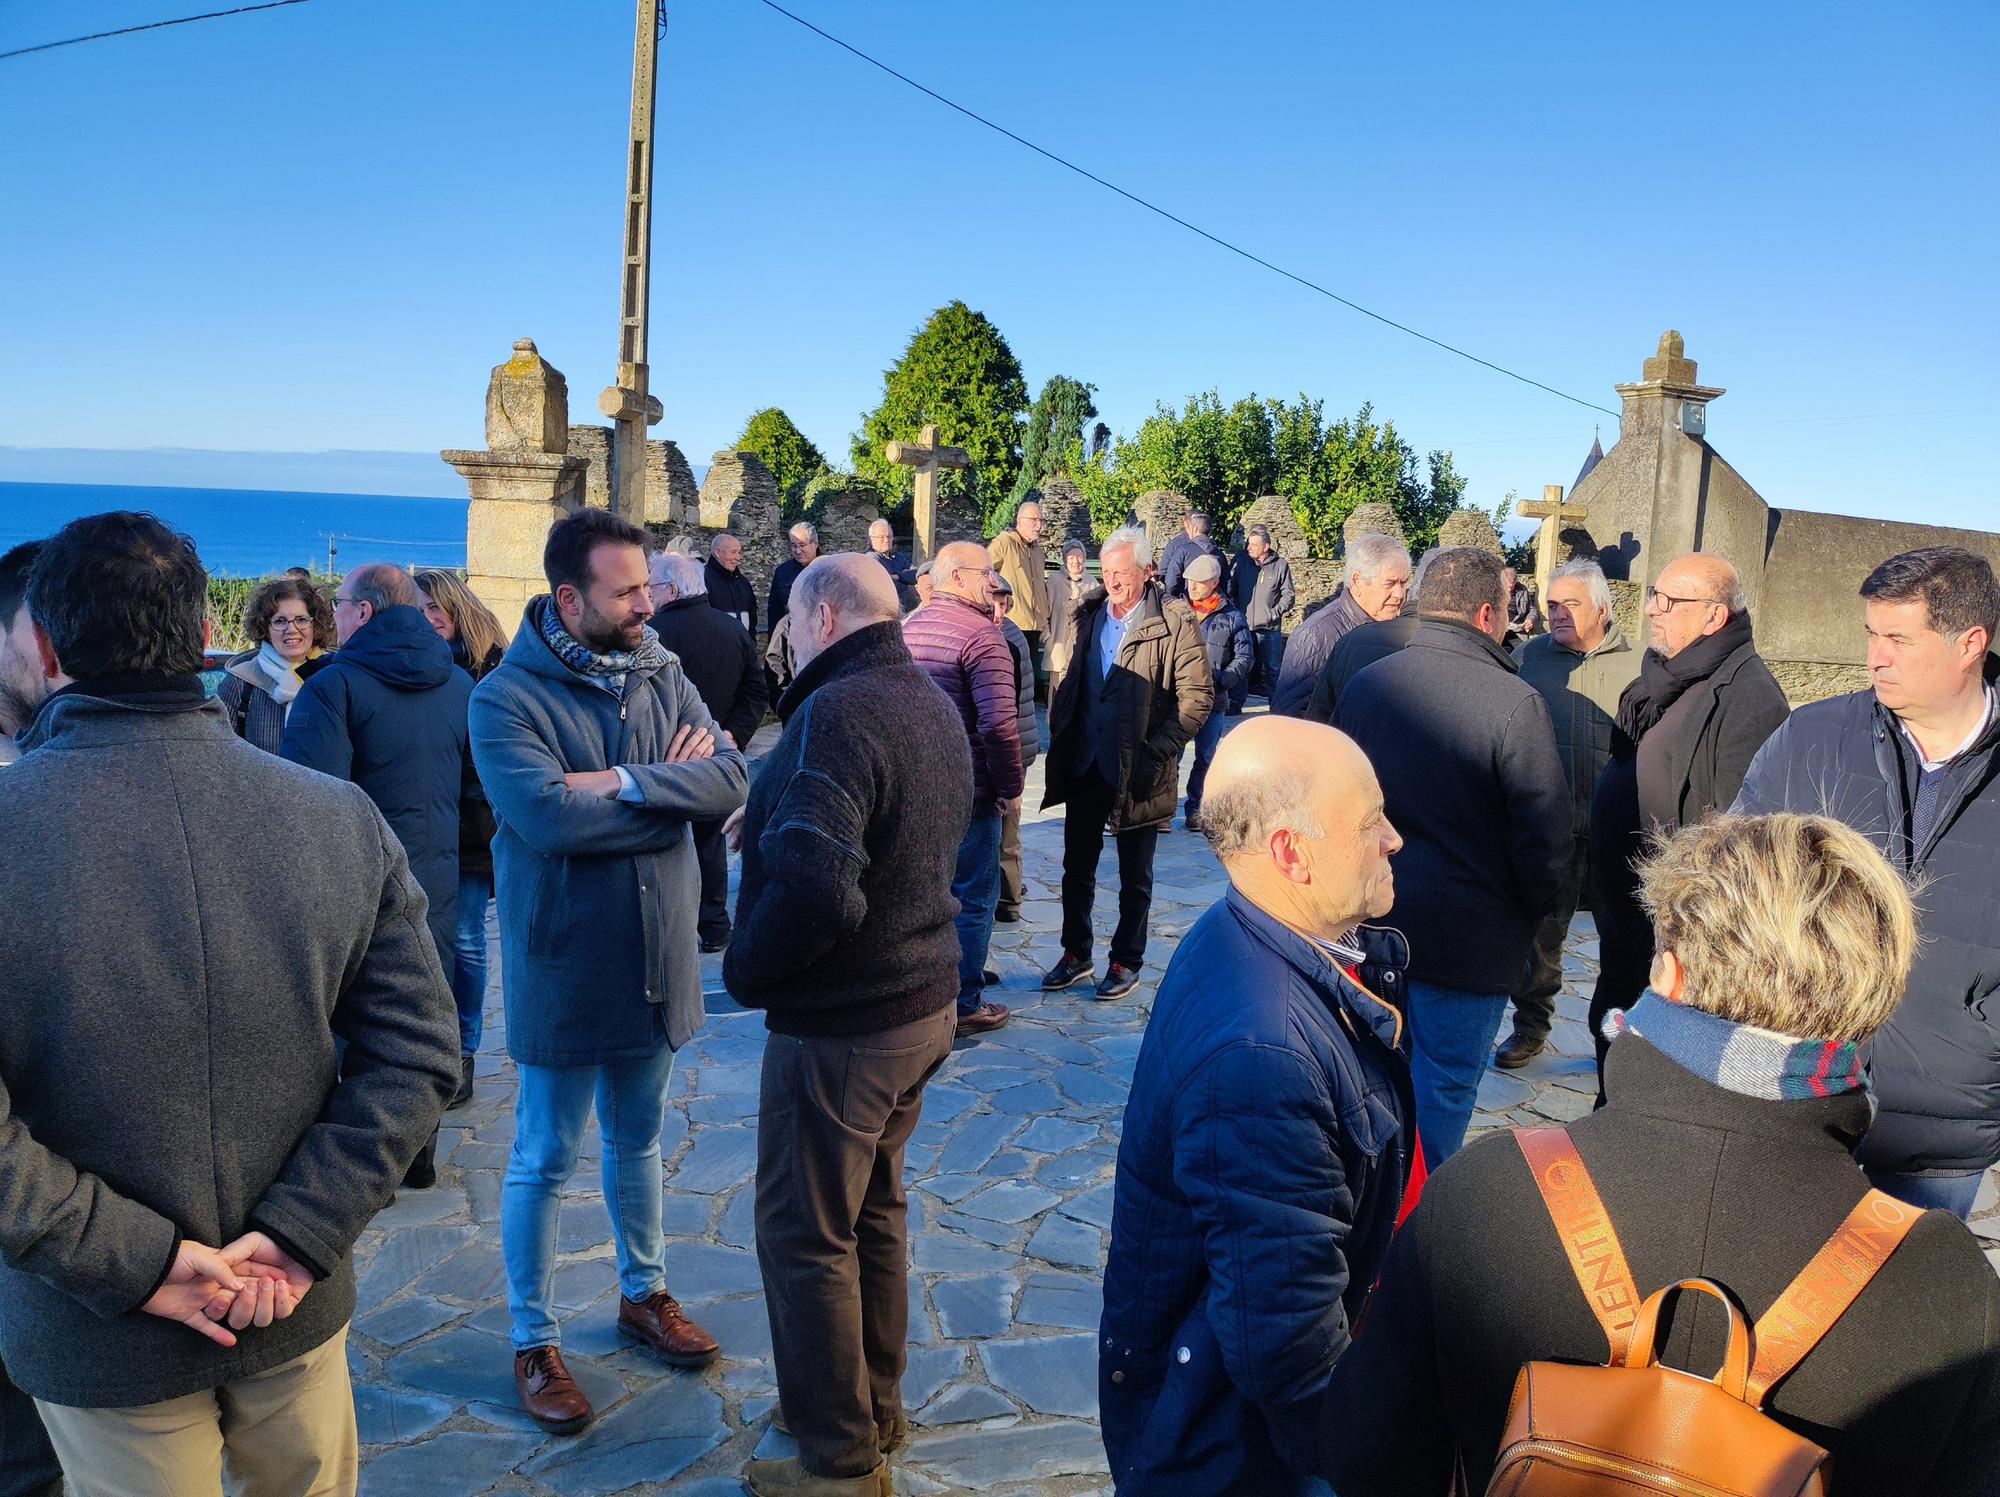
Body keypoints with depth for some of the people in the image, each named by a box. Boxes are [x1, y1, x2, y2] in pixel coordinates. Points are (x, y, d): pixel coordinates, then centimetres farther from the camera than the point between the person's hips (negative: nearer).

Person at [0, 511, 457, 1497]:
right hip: (299, 1307, 3)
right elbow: (416, 1047, -10)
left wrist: (132, 1258, -16)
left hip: (100, 1342, -2)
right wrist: (299, 1235, -11)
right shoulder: (343, 820, -10)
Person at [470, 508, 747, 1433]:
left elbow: (730, 781, -12)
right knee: (543, 1160, 10)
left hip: (655, 958, 5)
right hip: (562, 966, -5)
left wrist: (624, 783, -25)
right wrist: (672, 790, -19)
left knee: (638, 1138, 22)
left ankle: (643, 1293, 41)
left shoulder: (661, 676, 0)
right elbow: (546, 816, -30)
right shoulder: (507, 698, -15)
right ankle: (533, 1341, 27)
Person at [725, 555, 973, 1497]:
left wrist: (744, 967, -15)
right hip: (924, 1001, 9)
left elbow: (814, 887, -33)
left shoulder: (836, 714, -23)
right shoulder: (933, 704, 6)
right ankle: (875, 1407, 39)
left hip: (840, 1026, -9)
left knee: (807, 1236, 7)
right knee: (874, 1208, 22)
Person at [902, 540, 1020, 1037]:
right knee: (972, 899, 5)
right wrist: (1011, 787, -12)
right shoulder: (981, 633, -17)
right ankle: (963, 1005, 12)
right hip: (968, 792, -8)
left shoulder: (908, 628, 9)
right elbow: (999, 723, -24)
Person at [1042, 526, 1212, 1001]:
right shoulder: (1090, 614, 7)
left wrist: (1158, 749, -16)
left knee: (1134, 877, 9)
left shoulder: (1174, 622, -11)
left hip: (1137, 770, -5)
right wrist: (1059, 730, 5)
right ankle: (1076, 955, 28)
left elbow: (1198, 697, -12)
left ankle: (1126, 962, 22)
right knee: (1076, 867, 14)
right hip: (1084, 763, 5)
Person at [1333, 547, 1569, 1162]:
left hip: (1374, 923, 6)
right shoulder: (1515, 702, -17)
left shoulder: (1364, 684, -1)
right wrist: (1525, 916, 4)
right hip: (1469, 938, -5)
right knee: (1443, 1090, 9)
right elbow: (1545, 841, -15)